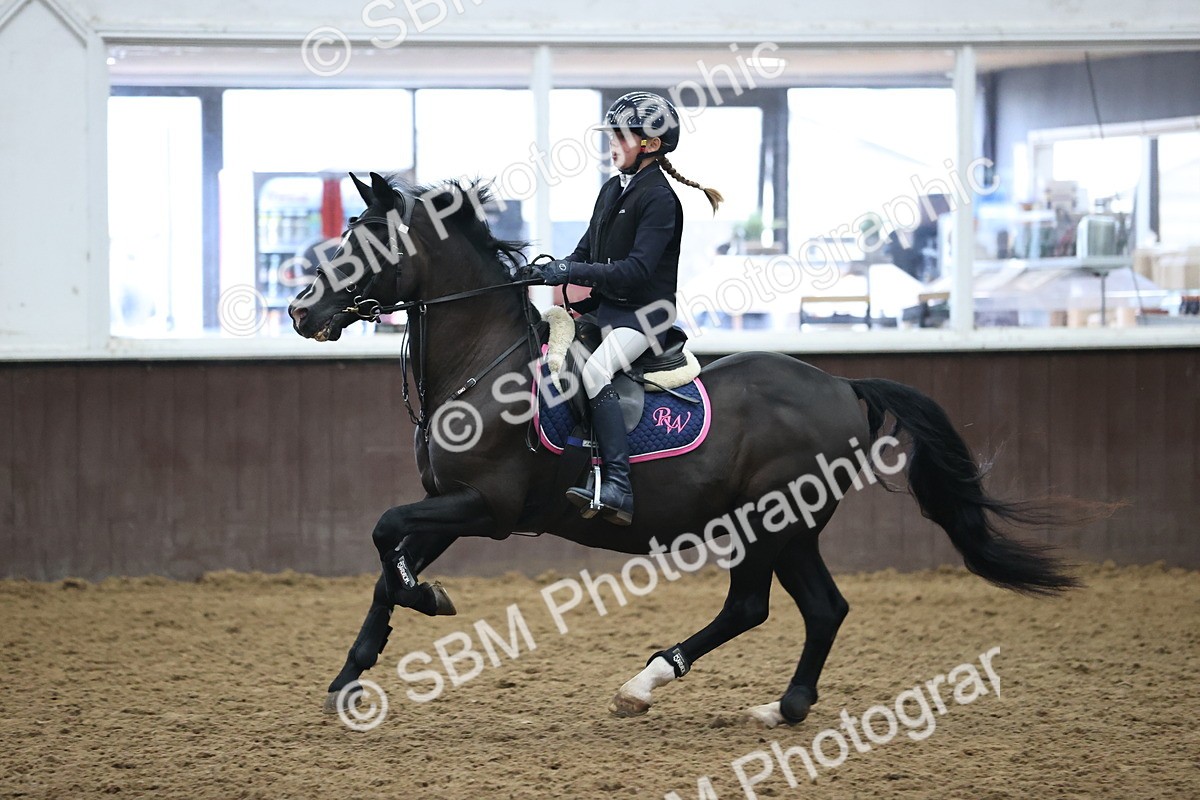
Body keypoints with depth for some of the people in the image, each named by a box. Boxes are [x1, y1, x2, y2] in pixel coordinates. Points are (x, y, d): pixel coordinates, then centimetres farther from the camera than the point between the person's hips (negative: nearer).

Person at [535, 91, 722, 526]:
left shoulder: (659, 198, -13)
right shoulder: (612, 190, 14)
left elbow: (636, 270, -22)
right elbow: (587, 250, 20)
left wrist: (575, 272, -25)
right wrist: (556, 269, 0)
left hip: (643, 315, -10)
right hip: (605, 308, 10)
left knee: (594, 372, -32)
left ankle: (618, 487, -37)